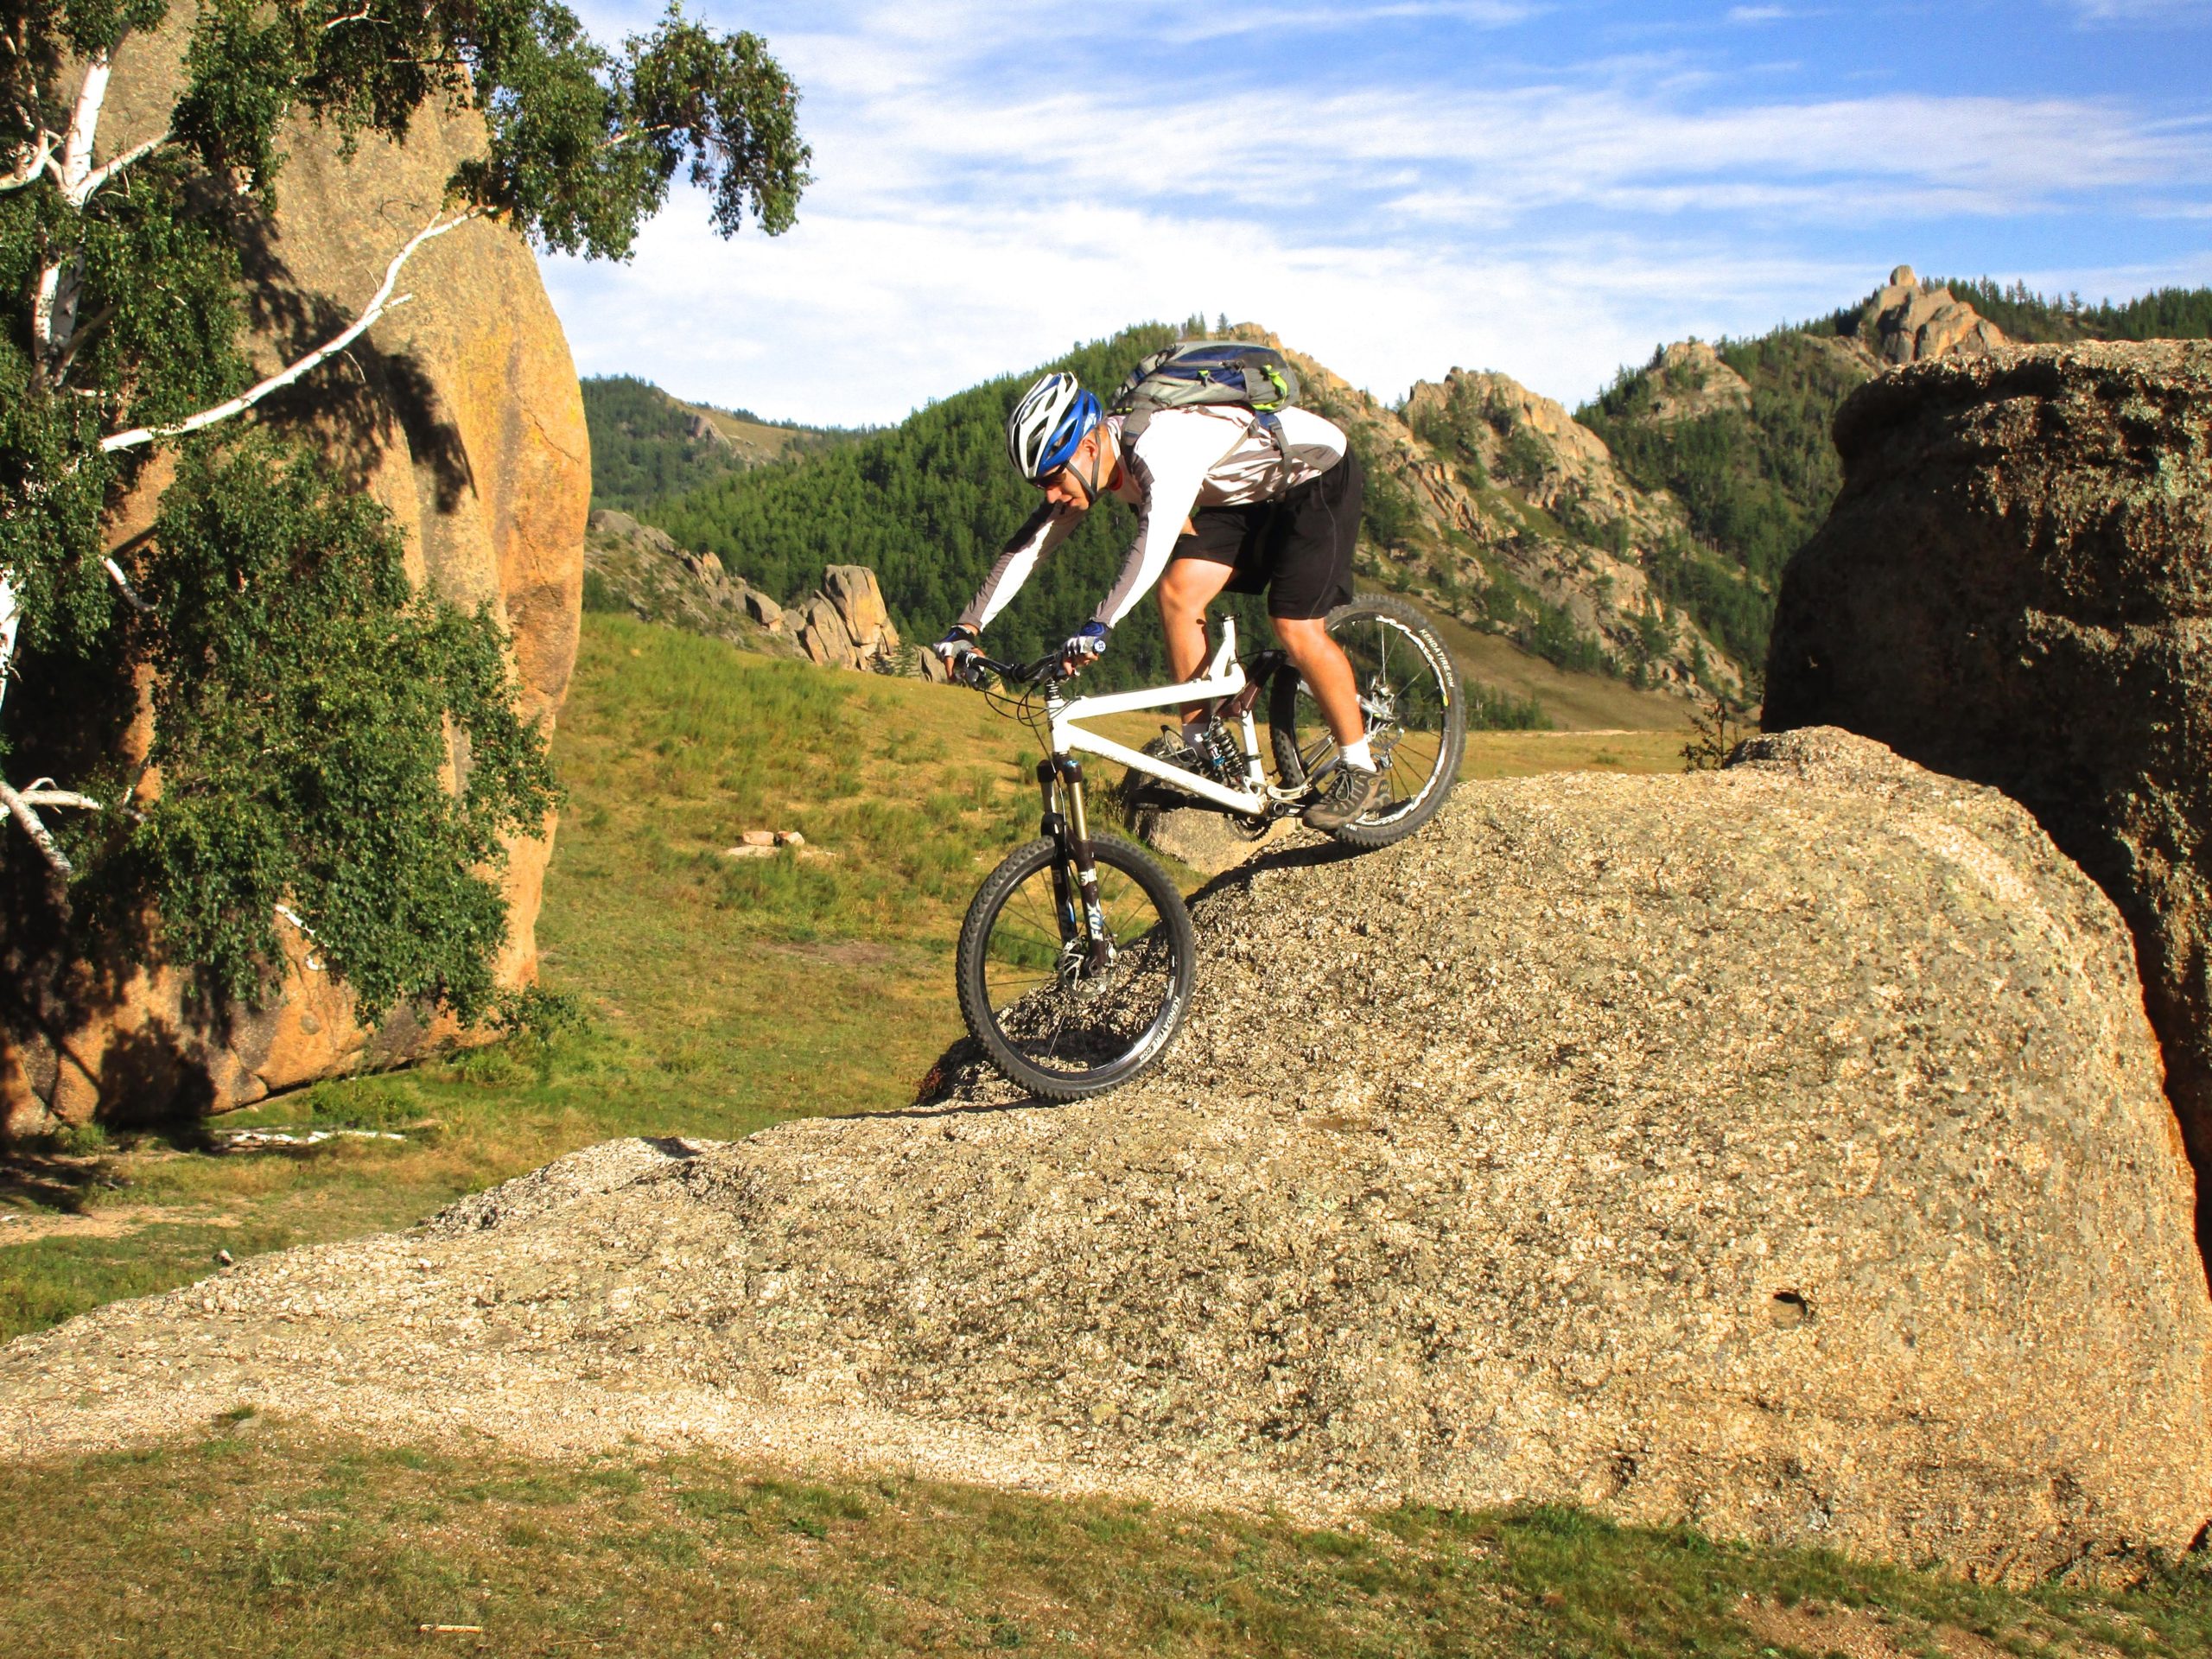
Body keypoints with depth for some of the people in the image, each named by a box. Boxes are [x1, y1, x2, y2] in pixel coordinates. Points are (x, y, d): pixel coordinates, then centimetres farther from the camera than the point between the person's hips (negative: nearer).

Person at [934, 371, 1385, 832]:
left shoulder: (1161, 443, -36)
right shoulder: (1082, 463, -9)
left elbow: (1156, 539, -50)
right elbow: (1028, 544, -6)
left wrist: (1099, 626, -56)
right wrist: (967, 627, -13)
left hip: (1319, 476, -8)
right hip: (1247, 494, 8)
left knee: (1295, 626, -17)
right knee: (1178, 592, -8)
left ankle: (1360, 770, -2)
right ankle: (1200, 749, 3)